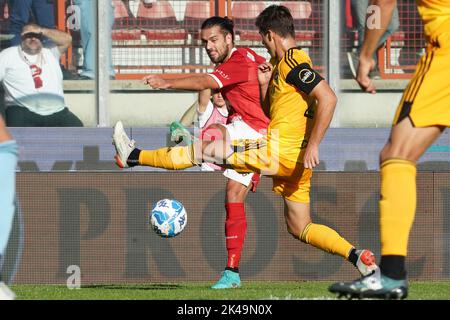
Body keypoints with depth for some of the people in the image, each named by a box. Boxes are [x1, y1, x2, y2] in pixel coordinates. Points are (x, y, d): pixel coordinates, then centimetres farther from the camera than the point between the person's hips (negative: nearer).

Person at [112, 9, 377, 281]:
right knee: (300, 228, 12)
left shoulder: (292, 62, -10)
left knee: (206, 150, 2)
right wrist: (265, 84, 11)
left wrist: (313, 146, -24)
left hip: (278, 151, -10)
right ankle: (356, 256, -2)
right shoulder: (284, 65, 21)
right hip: (293, 162, 10)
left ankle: (133, 156, 12)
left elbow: (328, 98, -22)